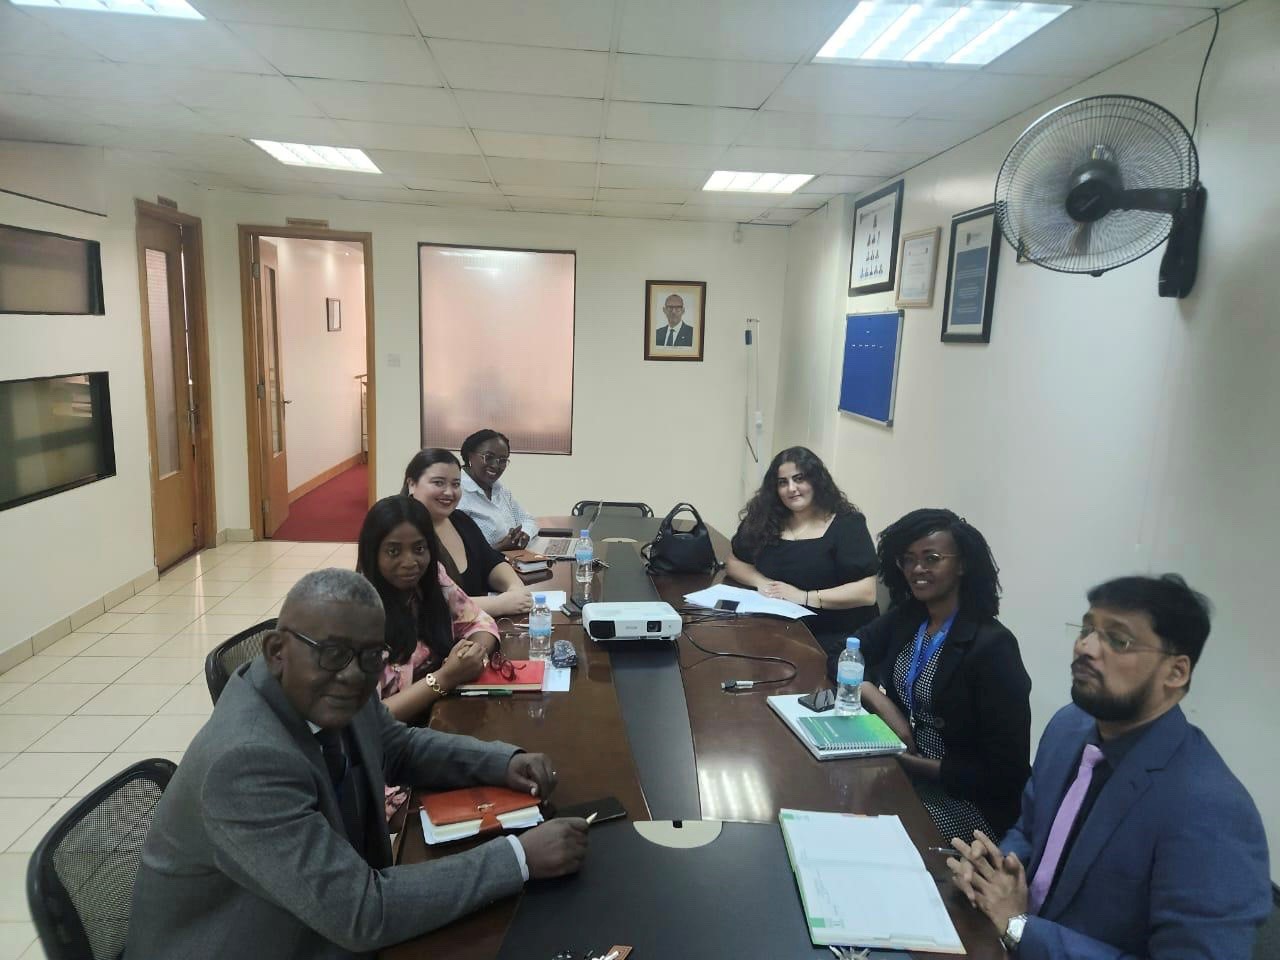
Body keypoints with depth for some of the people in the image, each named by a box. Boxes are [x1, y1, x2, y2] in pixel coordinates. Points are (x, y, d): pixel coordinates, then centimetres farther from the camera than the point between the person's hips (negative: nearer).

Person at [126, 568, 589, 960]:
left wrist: (504, 762, -8)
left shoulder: (336, 690, -11)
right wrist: (519, 856, -27)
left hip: (329, 917, 6)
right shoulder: (246, 760, -32)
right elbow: (361, 915, -31)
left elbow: (401, 747, 8)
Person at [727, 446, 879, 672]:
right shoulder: (764, 520, 7)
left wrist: (804, 596, -17)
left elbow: (867, 592, -12)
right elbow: (735, 562, 18)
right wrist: (761, 582, -4)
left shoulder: (848, 524, -4)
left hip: (836, 640, -4)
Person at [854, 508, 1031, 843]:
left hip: (962, 802, -6)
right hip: (901, 775, 6)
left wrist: (915, 764, -19)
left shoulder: (992, 645, -19)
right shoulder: (905, 618, 0)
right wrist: (884, 706, -14)